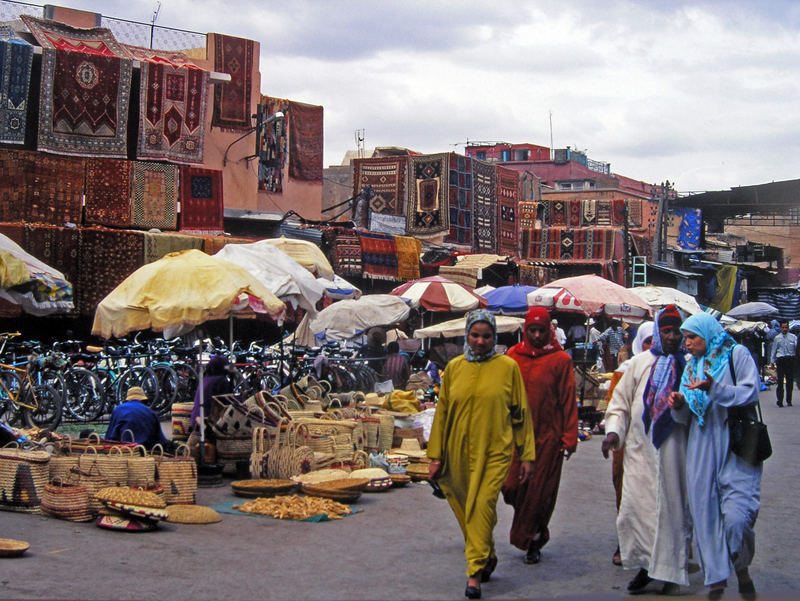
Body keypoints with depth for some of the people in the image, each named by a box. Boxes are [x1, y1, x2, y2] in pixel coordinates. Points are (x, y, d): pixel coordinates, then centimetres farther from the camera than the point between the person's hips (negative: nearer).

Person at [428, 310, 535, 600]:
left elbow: (521, 412, 3)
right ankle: (487, 556, 34)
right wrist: (436, 455, 6)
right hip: (459, 451, 3)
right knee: (465, 508, 11)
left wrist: (526, 455, 3)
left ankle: (475, 572, -6)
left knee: (482, 506, -13)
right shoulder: (454, 367, 5)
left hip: (494, 451, -3)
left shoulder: (508, 367, -1)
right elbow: (442, 412, 8)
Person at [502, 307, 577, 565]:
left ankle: (533, 542, 17)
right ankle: (535, 531, 24)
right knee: (511, 486, -3)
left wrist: (569, 437, -5)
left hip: (547, 436, -2)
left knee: (540, 492, 1)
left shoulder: (560, 360, -1)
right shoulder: (513, 356, 7)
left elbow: (568, 401, -1)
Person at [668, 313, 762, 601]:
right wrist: (679, 406, -6)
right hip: (702, 449, 5)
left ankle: (742, 570, 12)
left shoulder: (736, 355, 2)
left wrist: (713, 388, -23)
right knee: (706, 513, 2)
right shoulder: (692, 365, 17)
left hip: (736, 449, -5)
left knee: (737, 516, -14)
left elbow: (751, 393, -12)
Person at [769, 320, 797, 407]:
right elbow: (773, 350, 13)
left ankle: (789, 400, 14)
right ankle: (780, 401, 3)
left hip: (790, 360, 0)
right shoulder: (777, 338, 8)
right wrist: (772, 362, 9)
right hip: (780, 360, 0)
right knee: (780, 380, -1)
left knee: (790, 380, 4)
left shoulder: (793, 337, 7)